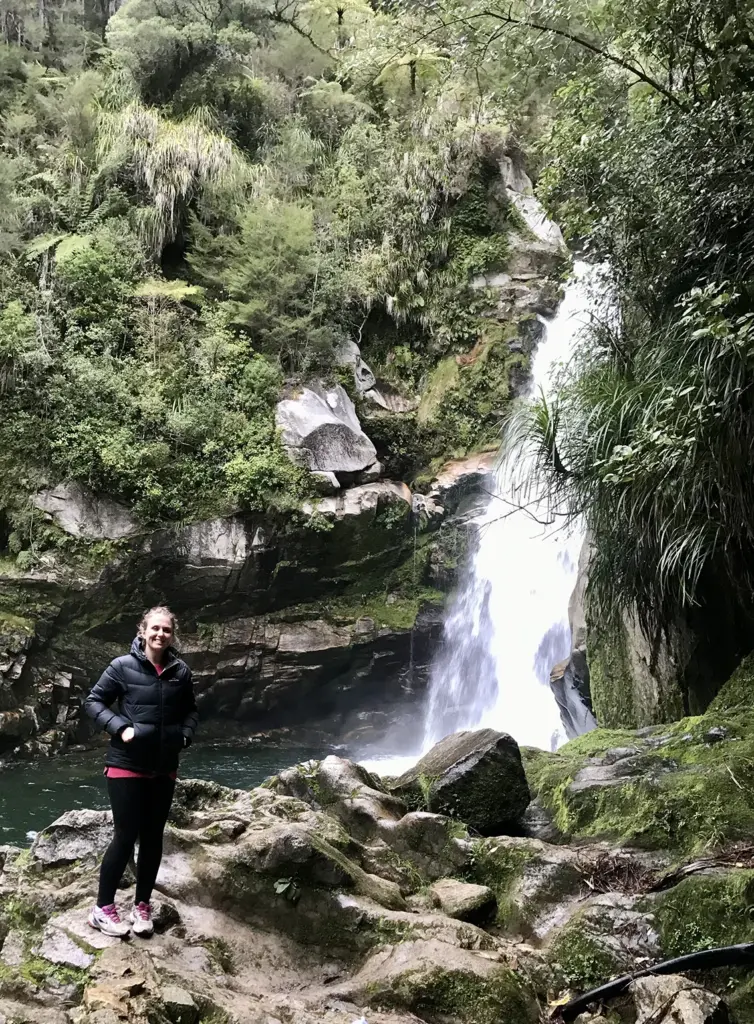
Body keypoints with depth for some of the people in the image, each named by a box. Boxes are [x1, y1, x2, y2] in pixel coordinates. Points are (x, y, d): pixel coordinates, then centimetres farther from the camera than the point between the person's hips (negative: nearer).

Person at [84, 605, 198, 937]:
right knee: (126, 835, -1)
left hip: (164, 768, 4)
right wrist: (119, 728, -16)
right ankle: (102, 908, 15)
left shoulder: (181, 671, 0)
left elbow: (190, 710, 14)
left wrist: (185, 734, -3)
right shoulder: (123, 666, -10)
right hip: (127, 765, -4)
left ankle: (142, 906, 25)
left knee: (153, 837, 11)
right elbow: (94, 701, -4)